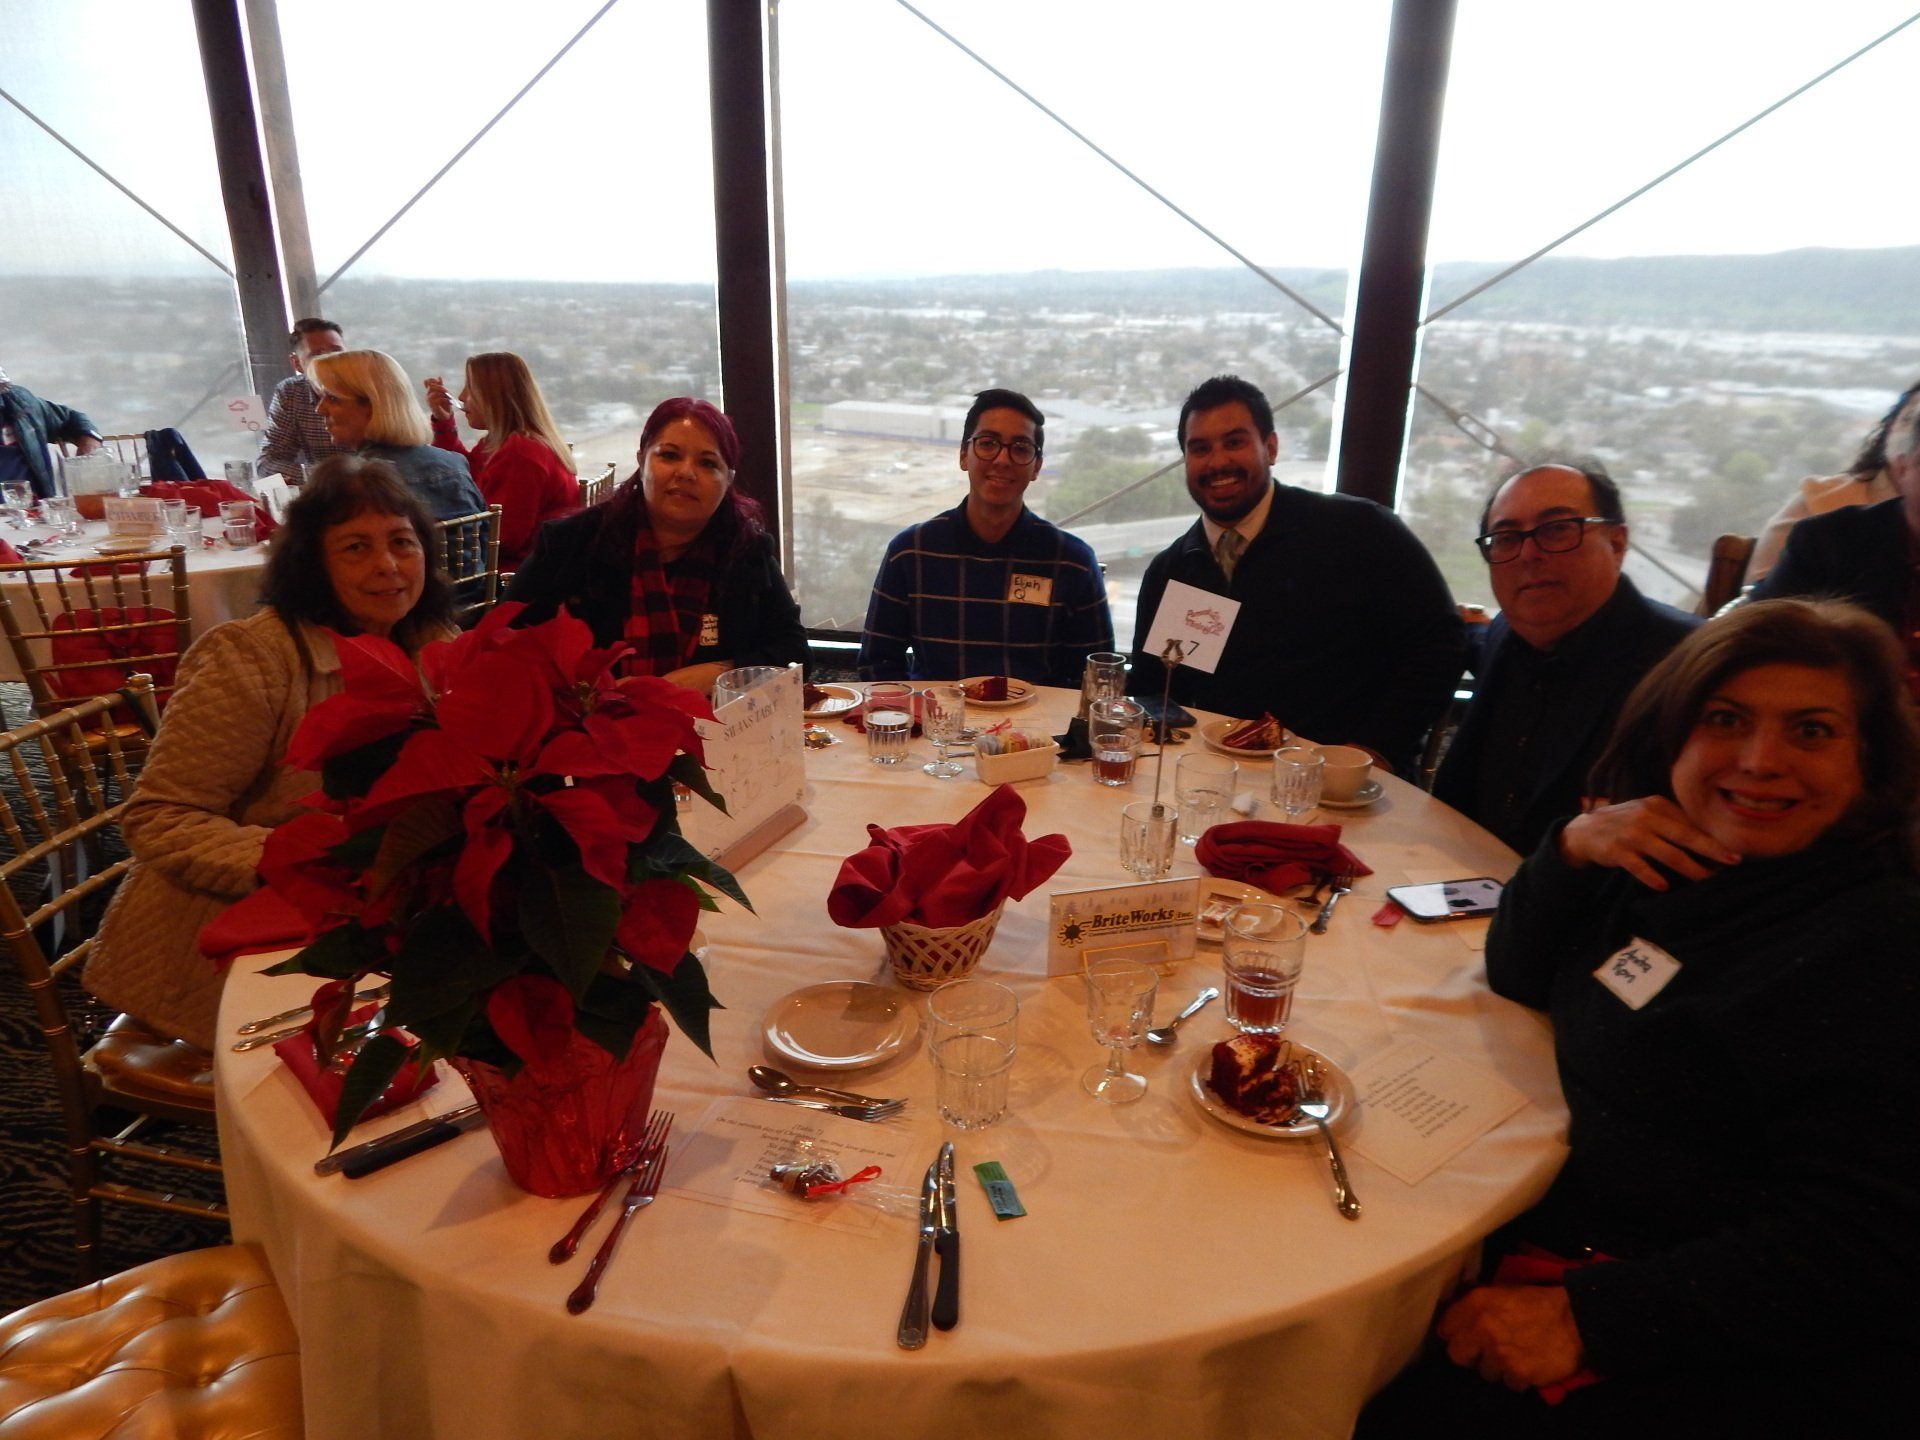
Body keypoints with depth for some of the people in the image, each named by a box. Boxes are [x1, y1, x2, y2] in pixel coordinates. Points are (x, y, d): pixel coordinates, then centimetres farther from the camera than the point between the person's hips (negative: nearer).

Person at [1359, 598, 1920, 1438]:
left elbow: (1850, 1246, -23)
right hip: (1574, 1233, 7)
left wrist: (1589, 1315, -27)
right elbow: (1517, 977, 9)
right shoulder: (1680, 867, 2)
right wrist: (1572, 848, -10)